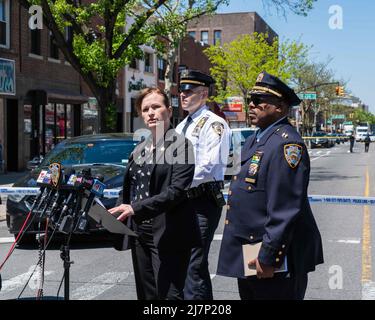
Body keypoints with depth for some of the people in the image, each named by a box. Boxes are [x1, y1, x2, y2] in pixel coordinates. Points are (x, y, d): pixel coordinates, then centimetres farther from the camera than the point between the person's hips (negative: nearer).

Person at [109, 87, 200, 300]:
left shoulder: (180, 144, -7)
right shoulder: (139, 150, 14)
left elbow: (177, 190, -17)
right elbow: (128, 190, 17)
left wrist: (136, 209, -23)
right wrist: (119, 213, 0)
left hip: (168, 236, -7)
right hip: (140, 234, 7)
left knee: (168, 295, -7)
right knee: (147, 295, 11)